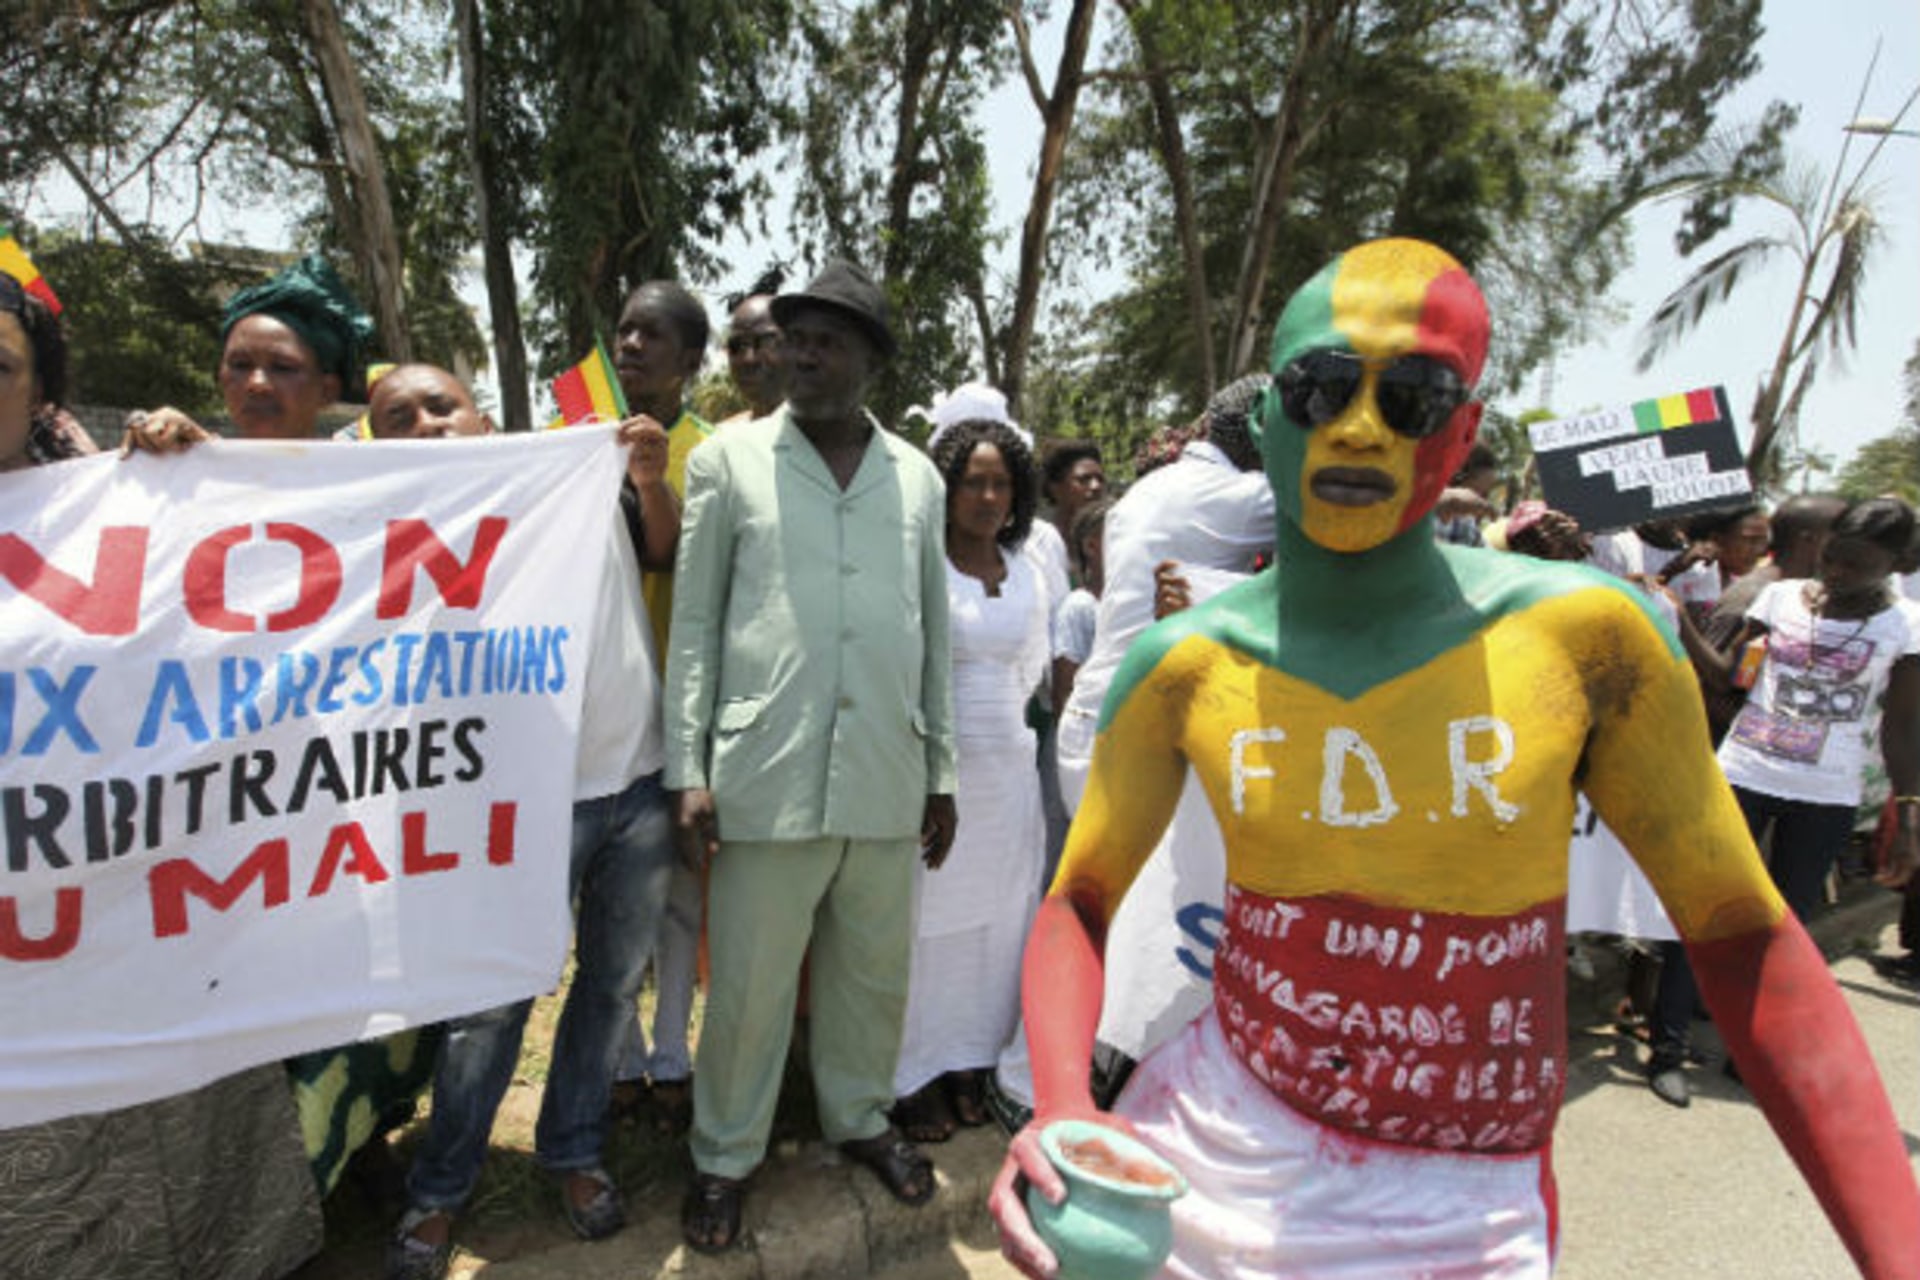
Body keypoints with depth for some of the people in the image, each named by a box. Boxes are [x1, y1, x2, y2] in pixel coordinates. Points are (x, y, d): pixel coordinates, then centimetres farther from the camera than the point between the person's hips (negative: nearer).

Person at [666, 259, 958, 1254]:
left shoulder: (917, 478, 9)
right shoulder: (729, 460, 2)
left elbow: (934, 633, 13)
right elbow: (693, 622, 2)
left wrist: (941, 771, 13)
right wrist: (687, 768, -3)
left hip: (886, 779, 3)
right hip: (767, 774, -2)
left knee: (873, 972, 15)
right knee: (748, 983, 7)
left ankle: (859, 1117, 38)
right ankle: (726, 1154, 29)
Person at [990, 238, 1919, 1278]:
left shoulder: (1581, 636, -12)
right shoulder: (1186, 664, -10)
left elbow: (1742, 938, -5)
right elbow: (1079, 905, -5)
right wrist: (1062, 1108, -22)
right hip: (1222, 1155, 1)